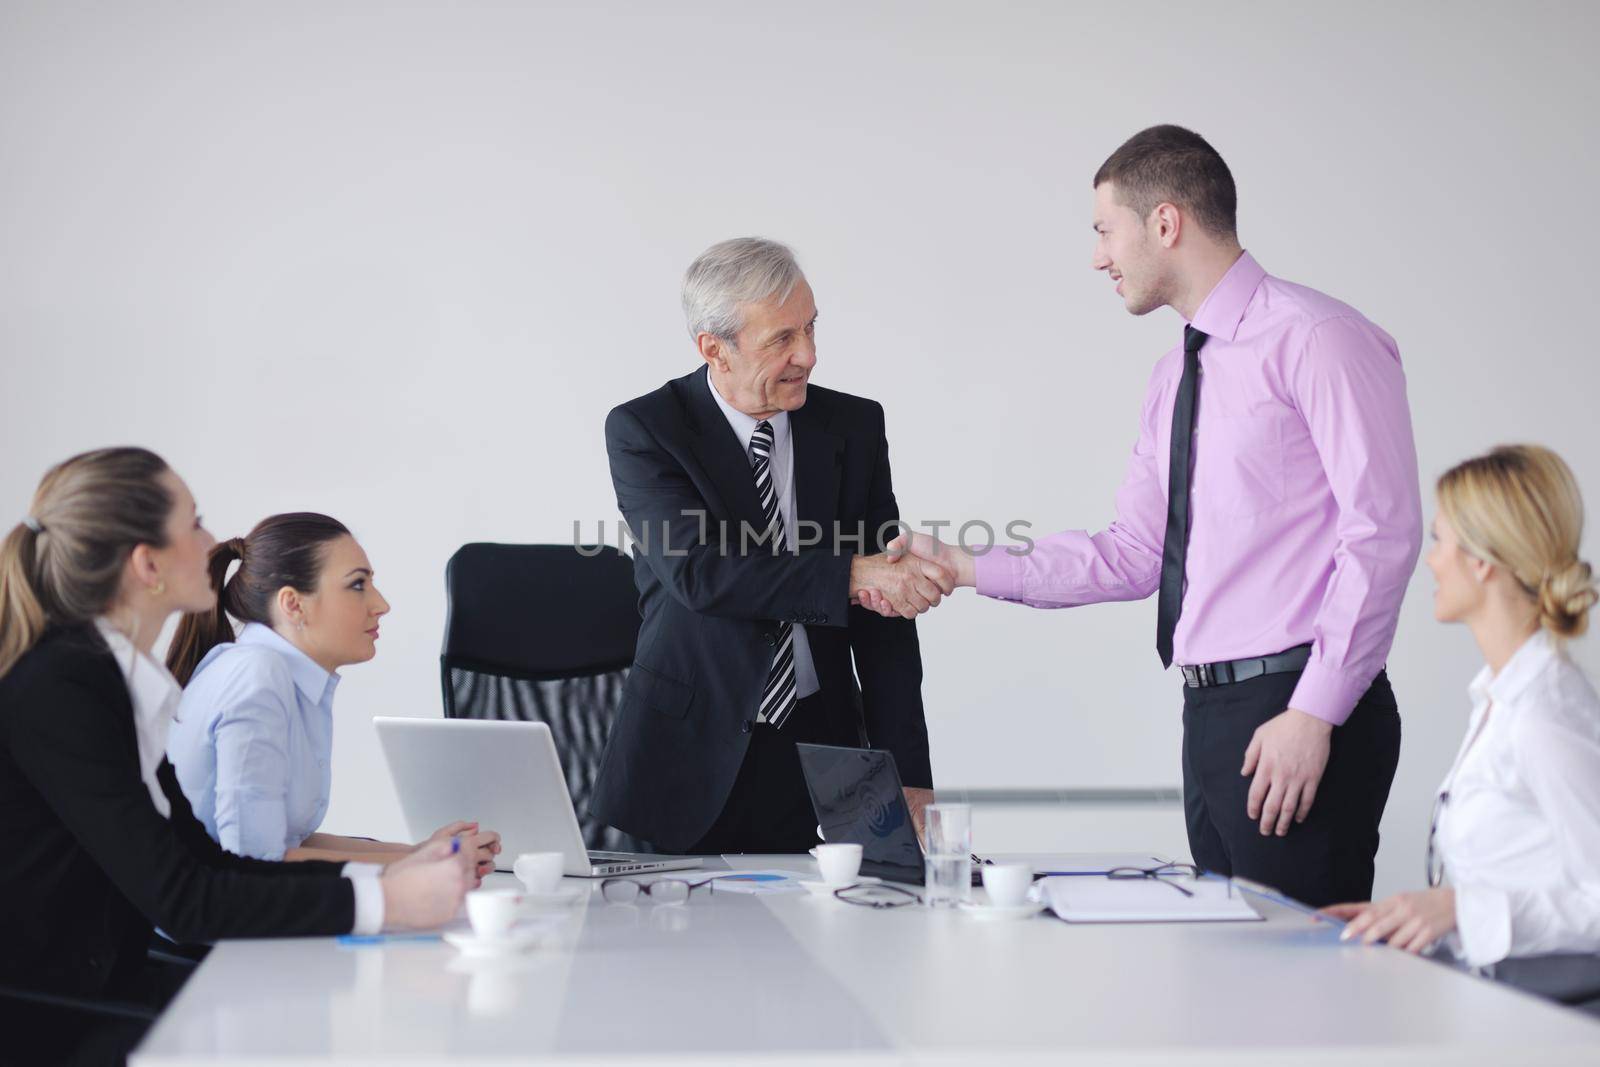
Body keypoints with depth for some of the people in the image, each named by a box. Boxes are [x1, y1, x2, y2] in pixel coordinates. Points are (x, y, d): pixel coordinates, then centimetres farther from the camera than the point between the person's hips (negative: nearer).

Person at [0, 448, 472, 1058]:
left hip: (110, 995, 8)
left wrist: (385, 875, -1)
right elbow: (178, 900, -21)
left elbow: (206, 858, 10)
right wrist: (384, 903, -22)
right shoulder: (57, 691, -17)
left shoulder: (102, 675, 10)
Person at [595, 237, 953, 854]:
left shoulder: (853, 427, 3)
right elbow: (700, 573, -21)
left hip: (817, 752, 2)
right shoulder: (643, 430, -6)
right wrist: (851, 574, -30)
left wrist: (907, 778, -5)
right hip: (689, 756, -2)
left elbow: (884, 617, 1)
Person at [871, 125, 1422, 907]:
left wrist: (1314, 712, -19)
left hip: (1293, 712, -9)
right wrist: (968, 566, 8)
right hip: (1211, 714, 9)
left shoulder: (1313, 339, -10)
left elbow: (1381, 532, -15)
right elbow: (1133, 555, 16)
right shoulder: (1177, 378, 18)